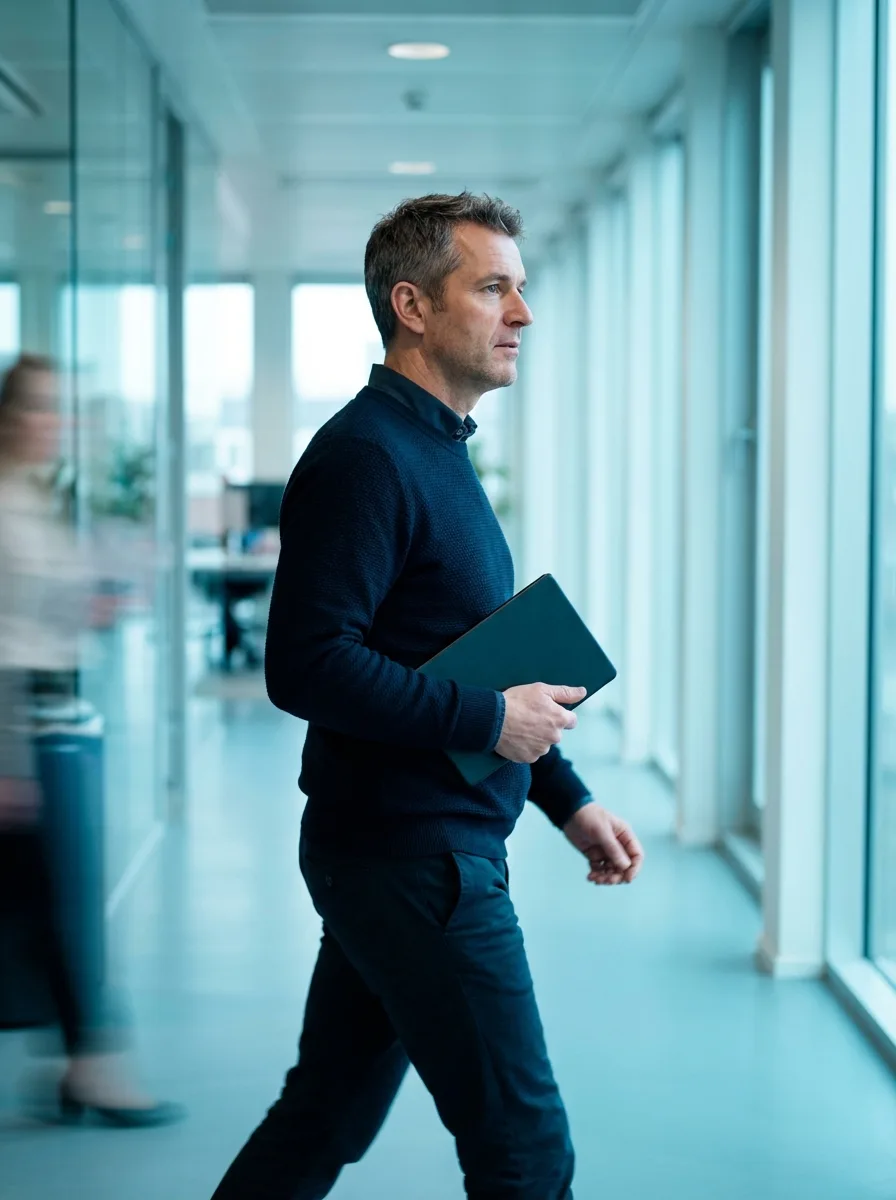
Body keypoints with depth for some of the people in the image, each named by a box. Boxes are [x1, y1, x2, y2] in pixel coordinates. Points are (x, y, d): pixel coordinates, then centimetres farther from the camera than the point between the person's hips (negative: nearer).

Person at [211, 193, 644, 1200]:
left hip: (408, 856, 10)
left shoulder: (438, 453, 17)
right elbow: (306, 667, -25)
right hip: (412, 858, -10)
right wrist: (490, 718, -20)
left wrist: (568, 799, 19)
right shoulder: (365, 457, -16)